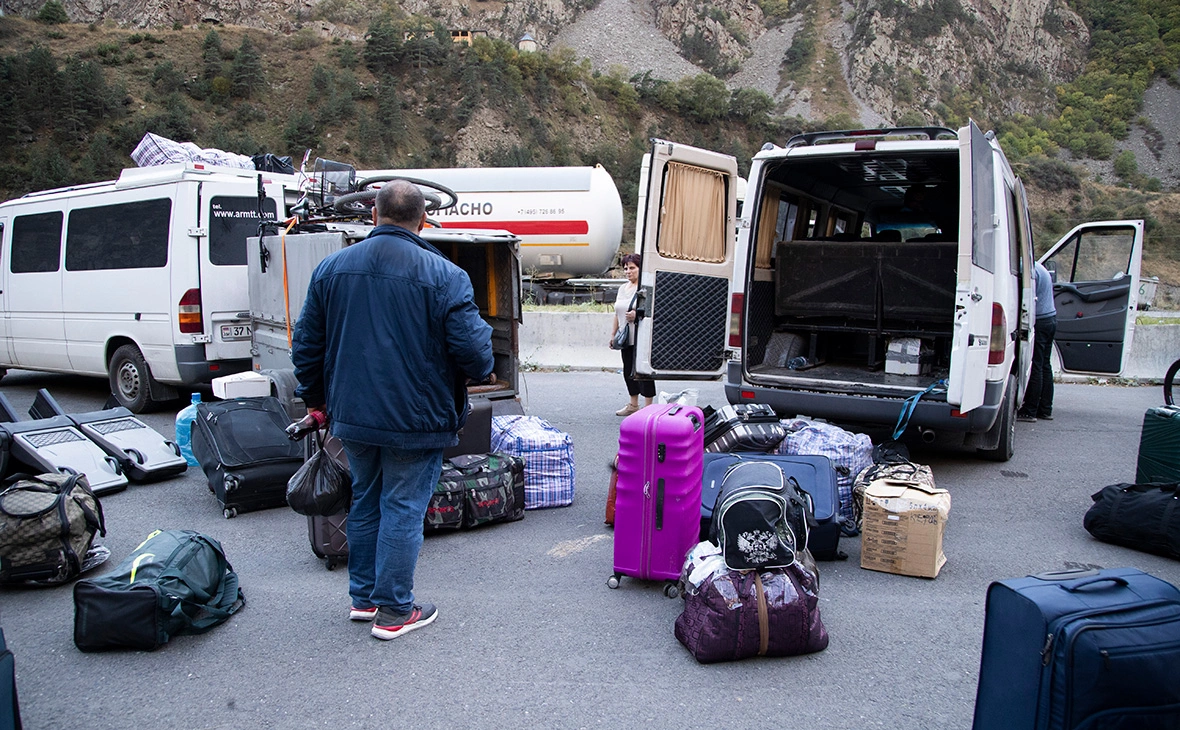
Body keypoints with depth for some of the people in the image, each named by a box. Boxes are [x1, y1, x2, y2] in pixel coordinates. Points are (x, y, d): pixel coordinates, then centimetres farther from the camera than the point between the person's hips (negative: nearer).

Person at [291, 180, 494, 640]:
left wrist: (315, 399, 21)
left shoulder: (331, 268, 2)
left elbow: (307, 344, 8)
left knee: (365, 503, 20)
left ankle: (363, 596, 33)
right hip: (416, 420, -5)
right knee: (403, 509, 6)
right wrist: (481, 370, 8)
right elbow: (473, 351, -16)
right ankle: (394, 611, 16)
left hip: (352, 416, 5)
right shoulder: (443, 276, -13)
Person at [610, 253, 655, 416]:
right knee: (628, 372, 13)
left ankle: (648, 407, 1)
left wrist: (638, 315, -23)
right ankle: (633, 405, 25)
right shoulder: (622, 288, 17)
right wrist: (613, 334, 19)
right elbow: (617, 314, 22)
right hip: (626, 339, 8)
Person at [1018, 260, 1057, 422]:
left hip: (1039, 321, -10)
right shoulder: (1041, 268, 18)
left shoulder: (1030, 270, -15)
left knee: (1035, 367, -7)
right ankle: (1045, 409, 17)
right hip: (1051, 318, 10)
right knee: (1045, 365, 13)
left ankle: (1030, 411, -4)